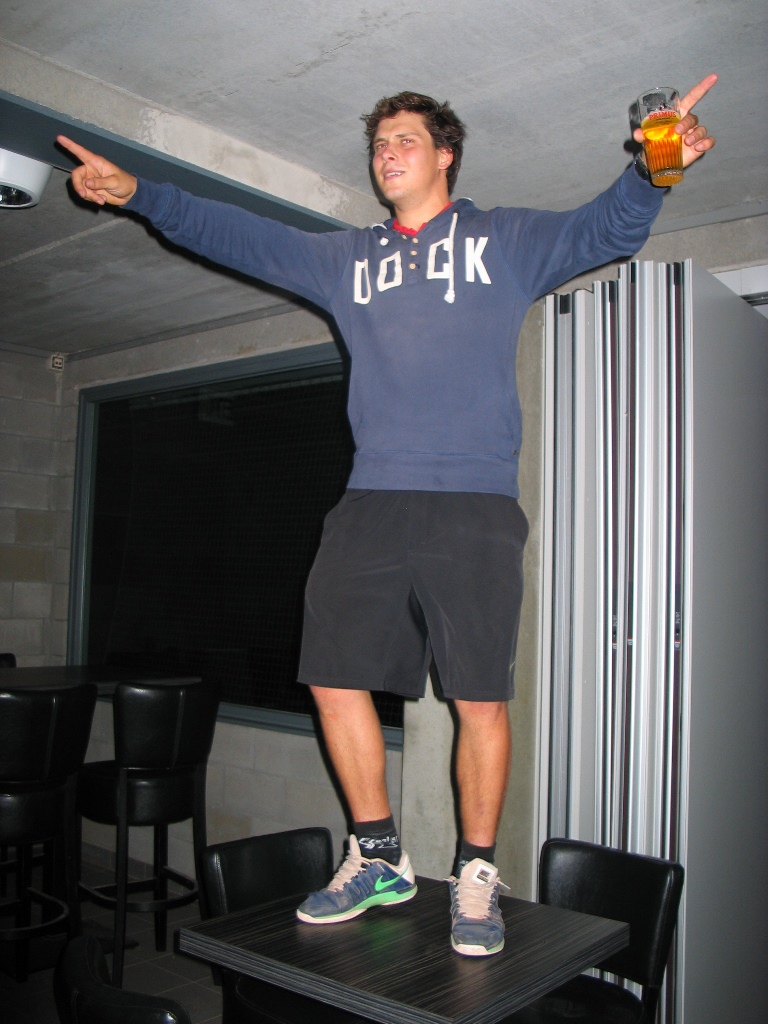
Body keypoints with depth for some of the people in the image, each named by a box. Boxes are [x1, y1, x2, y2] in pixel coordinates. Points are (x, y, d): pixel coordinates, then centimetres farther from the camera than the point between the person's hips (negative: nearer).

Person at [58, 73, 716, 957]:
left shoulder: (505, 241, 12)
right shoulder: (345, 260, 21)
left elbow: (604, 229, 1)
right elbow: (240, 238, 21)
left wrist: (650, 172, -20)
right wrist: (138, 194, 15)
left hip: (473, 504, -4)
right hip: (369, 504, 4)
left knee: (479, 698, -3)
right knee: (334, 678, 3)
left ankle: (475, 876, 16)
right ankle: (378, 860, 20)